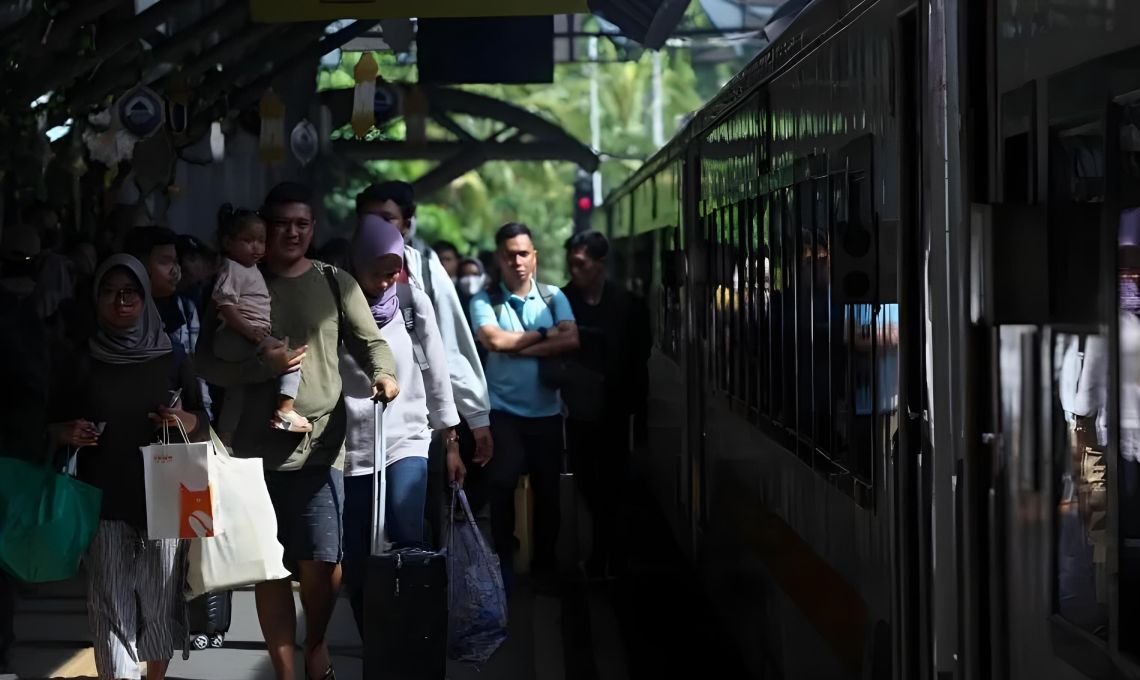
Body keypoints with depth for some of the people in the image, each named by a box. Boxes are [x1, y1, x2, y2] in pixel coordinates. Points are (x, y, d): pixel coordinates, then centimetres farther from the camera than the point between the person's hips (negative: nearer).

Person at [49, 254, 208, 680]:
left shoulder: (170, 360, 7)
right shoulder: (84, 362, 6)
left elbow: (204, 425, 11)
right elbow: (55, 424, 11)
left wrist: (188, 422, -10)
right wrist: (68, 433, -10)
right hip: (104, 500, 0)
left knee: (159, 600, 3)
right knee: (110, 605, -5)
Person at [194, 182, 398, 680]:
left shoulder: (336, 283, 8)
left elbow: (369, 340, -2)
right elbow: (207, 361, 3)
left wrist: (383, 373, -23)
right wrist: (262, 364, -12)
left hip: (320, 444, 0)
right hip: (258, 447, 1)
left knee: (322, 562, -3)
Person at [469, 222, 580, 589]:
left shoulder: (553, 297, 6)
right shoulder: (485, 301, 0)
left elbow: (571, 340, -8)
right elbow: (494, 340, -17)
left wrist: (519, 348, -12)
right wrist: (544, 334, -7)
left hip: (546, 411, 2)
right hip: (503, 411, -2)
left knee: (547, 490, 7)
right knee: (501, 489, -6)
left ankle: (544, 564, 20)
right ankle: (502, 567, 6)